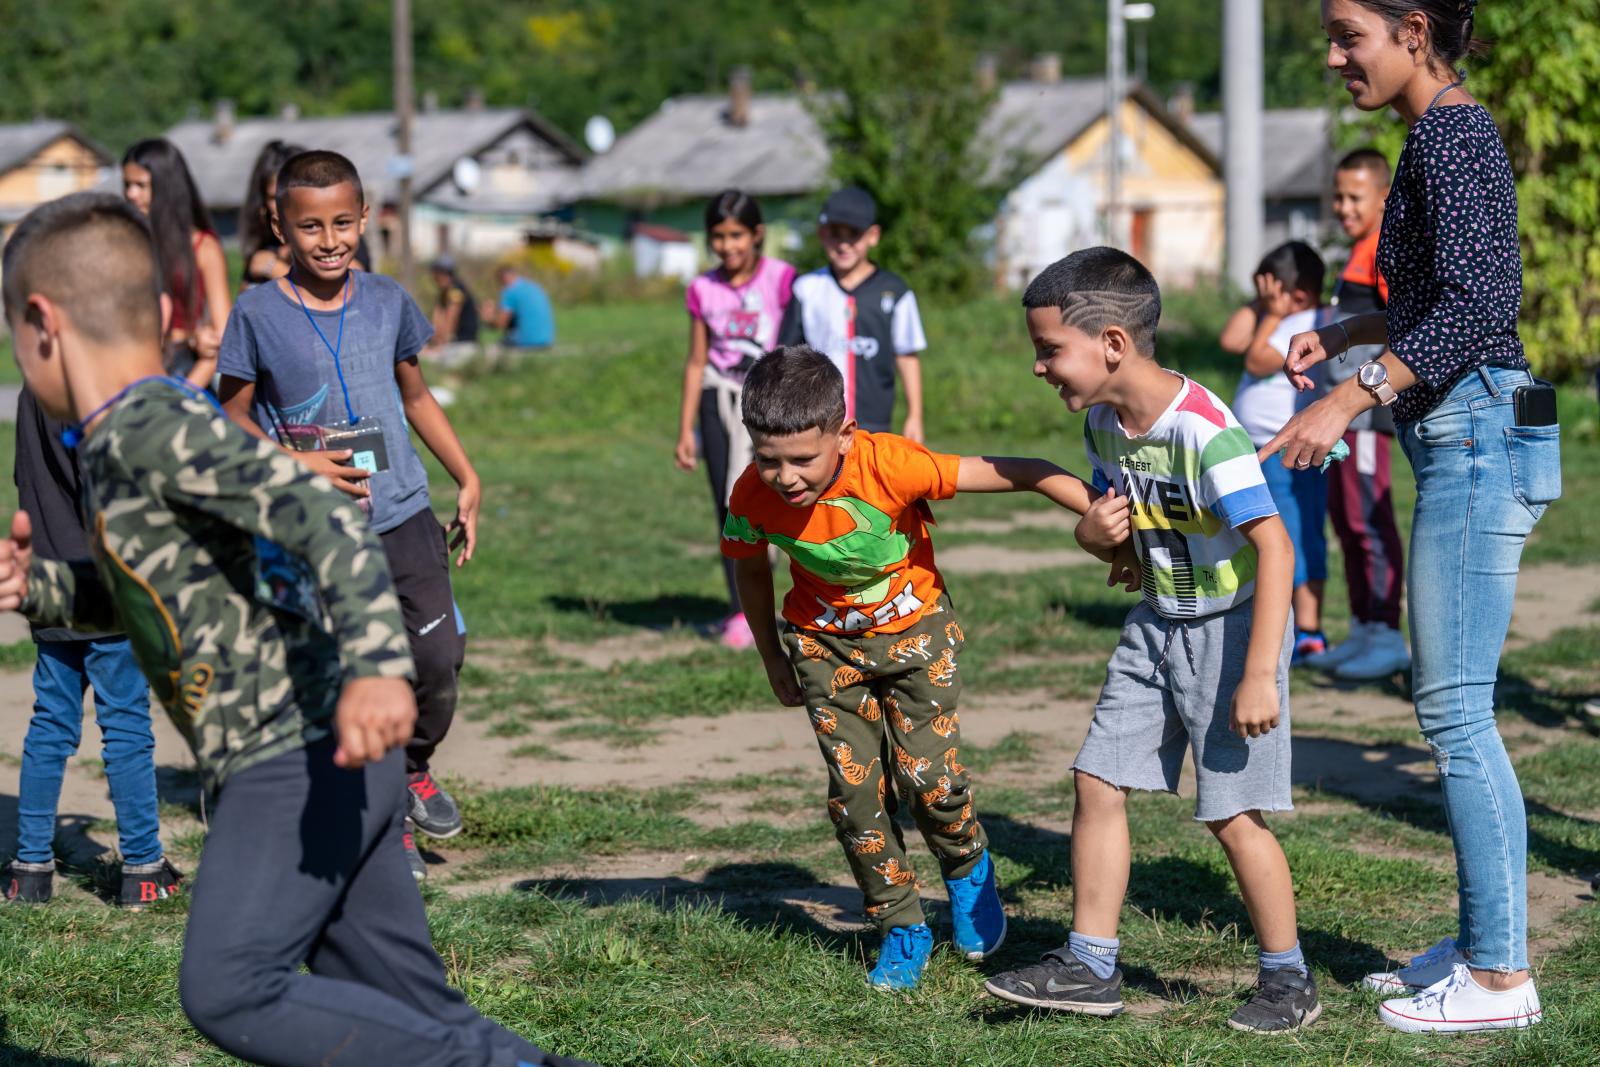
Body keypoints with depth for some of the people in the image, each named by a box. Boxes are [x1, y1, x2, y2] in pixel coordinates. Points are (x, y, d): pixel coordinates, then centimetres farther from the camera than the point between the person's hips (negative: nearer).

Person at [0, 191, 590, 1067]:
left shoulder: (150, 430, -14)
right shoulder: (130, 440, 17)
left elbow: (320, 516, -26)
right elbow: (132, 593, 31)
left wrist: (376, 663, -37)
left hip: (295, 759, -10)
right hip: (318, 760, 10)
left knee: (228, 989, -13)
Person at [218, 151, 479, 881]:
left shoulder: (388, 301, 4)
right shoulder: (258, 314, -6)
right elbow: (233, 418, 0)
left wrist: (468, 479, 14)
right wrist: (297, 465, -14)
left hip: (403, 515, 3)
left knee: (440, 657, -4)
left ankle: (414, 766, 26)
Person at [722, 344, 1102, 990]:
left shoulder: (890, 466, -35)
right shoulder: (753, 498, -23)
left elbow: (1015, 473, -30)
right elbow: (751, 572, 0)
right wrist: (774, 662, 10)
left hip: (914, 628, -2)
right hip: (826, 642, 2)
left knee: (928, 777, -8)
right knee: (855, 790, -3)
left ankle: (969, 871, 25)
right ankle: (902, 930, 14)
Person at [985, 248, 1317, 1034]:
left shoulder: (1202, 431, -27)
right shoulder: (1104, 423, 1)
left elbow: (1273, 544, -29)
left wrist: (1259, 675, -31)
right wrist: (1096, 533, -11)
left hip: (1231, 626, -8)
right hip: (1156, 624, 8)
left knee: (1231, 814, -5)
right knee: (1098, 781, 6)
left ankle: (1288, 981, 12)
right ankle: (1089, 965, 15)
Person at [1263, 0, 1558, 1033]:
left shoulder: (1448, 133, -13)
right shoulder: (1452, 129, 17)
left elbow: (1476, 301, -23)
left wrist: (1350, 399, -25)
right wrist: (1345, 332, 22)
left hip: (1478, 435, -10)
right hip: (1468, 442, 10)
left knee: (1456, 710, -7)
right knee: (1452, 706, 14)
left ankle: (1501, 976, -2)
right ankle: (1482, 939, 21)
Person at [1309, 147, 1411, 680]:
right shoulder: (1362, 251, 20)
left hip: (1369, 404, -11)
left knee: (1369, 517, -11)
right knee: (1344, 515, 14)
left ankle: (1388, 637, -9)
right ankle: (1364, 631, 20)